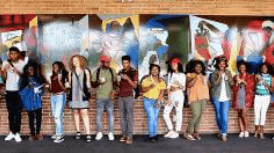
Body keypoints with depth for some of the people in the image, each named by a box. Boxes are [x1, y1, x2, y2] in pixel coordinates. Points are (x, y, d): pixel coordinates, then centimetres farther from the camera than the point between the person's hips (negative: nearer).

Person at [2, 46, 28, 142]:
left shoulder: (22, 63, -2)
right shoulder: (6, 63, 4)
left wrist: (18, 72, -21)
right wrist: (4, 70, -18)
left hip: (19, 91, -2)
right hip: (9, 91, 2)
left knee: (18, 113, -2)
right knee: (11, 113, 8)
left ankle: (17, 133, 4)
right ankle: (11, 132, 16)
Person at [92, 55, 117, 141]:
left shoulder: (112, 71, 5)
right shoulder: (97, 72, 2)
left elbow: (115, 82, 9)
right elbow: (93, 84, 5)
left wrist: (113, 91, -8)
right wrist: (99, 82, -15)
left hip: (110, 97, 1)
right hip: (100, 97, -1)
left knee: (111, 114, 3)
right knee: (99, 115, 3)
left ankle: (110, 132, 14)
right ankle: (99, 132, 17)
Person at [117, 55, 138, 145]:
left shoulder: (133, 72, 3)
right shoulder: (120, 72, 16)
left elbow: (135, 85, -3)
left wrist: (128, 78, -16)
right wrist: (118, 81, -3)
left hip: (129, 96, -4)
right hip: (121, 96, 5)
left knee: (130, 116, -8)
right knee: (123, 116, 2)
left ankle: (129, 136, -10)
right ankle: (124, 135, 5)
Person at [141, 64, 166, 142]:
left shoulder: (161, 81, 8)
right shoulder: (146, 79, 2)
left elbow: (162, 92, 1)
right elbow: (143, 89, -5)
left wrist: (158, 101, -10)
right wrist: (150, 87, -22)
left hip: (157, 101, 3)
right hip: (148, 101, -3)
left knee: (155, 118, 3)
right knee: (151, 117, -12)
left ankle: (154, 134, 12)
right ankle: (151, 135, -6)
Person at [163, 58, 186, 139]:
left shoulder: (182, 75, 4)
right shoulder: (170, 74, 14)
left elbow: (183, 88, 2)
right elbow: (168, 87, 8)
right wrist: (169, 98, -1)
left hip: (179, 95, -4)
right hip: (171, 95, 4)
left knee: (179, 113, -3)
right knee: (166, 113, -3)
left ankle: (177, 131, 6)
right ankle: (171, 130, 9)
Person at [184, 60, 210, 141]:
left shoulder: (204, 76, 19)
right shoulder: (189, 75, 4)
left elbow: (208, 85, 20)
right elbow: (189, 85, -10)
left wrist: (208, 95, 9)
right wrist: (196, 77, -17)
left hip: (203, 98, 5)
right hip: (194, 98, -5)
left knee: (199, 115, 1)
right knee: (196, 115, -13)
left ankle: (196, 132, 11)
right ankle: (188, 132, 0)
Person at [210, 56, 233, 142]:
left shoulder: (228, 73, 9)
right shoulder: (214, 74, 2)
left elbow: (231, 84, 6)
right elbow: (214, 84, -8)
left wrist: (229, 78, -13)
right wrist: (219, 77, -19)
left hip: (226, 97, 1)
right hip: (216, 97, -1)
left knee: (225, 116, -10)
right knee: (218, 116, 7)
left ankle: (224, 134, -9)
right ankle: (221, 131, 24)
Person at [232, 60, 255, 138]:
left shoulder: (250, 77, 7)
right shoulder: (236, 77, 14)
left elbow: (251, 87, -1)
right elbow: (234, 89, 8)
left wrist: (244, 82, -11)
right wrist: (237, 82, -8)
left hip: (246, 97, -3)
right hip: (238, 97, 3)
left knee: (244, 114, -12)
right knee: (240, 114, 2)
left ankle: (246, 130, 4)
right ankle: (242, 131, 7)